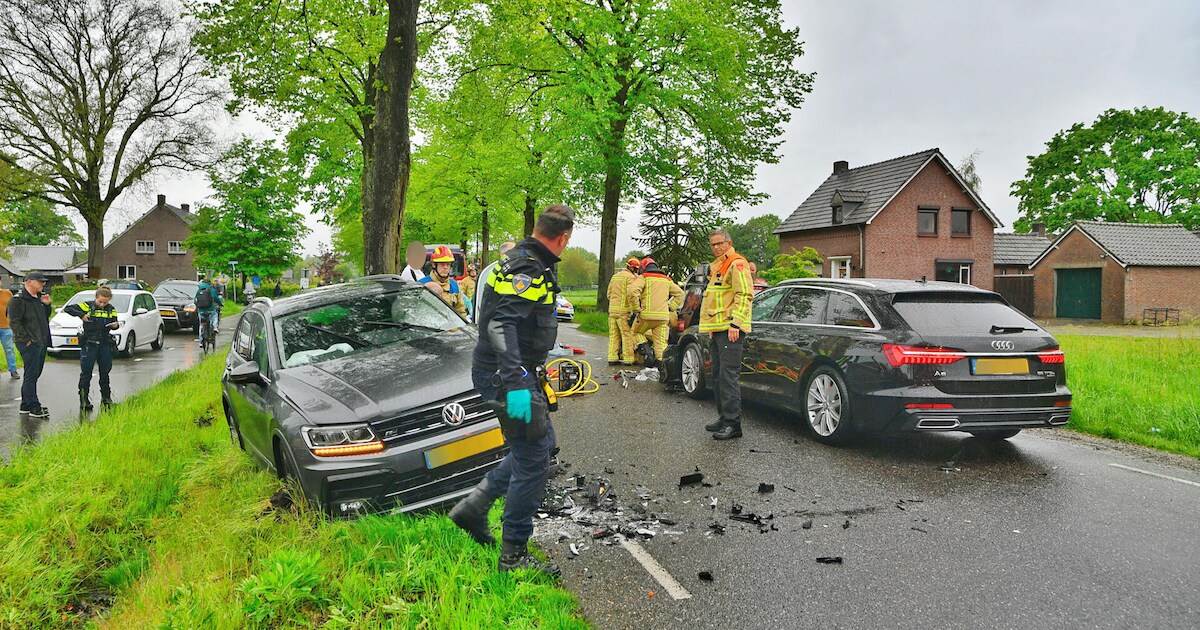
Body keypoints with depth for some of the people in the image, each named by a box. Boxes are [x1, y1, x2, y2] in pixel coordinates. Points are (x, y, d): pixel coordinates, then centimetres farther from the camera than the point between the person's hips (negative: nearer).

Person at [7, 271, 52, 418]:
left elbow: (46, 317, 25)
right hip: (29, 344, -9)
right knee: (31, 375, -6)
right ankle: (33, 407, -3)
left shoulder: (38, 298, 17)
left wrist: (47, 305, 7)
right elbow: (14, 322, -14)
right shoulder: (18, 300, -10)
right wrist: (26, 340, -17)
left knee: (34, 375, 13)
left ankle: (26, 405, 22)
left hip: (41, 342, 9)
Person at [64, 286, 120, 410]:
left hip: (105, 344, 3)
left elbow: (114, 324, 13)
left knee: (105, 372, 10)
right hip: (89, 344, -3)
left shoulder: (111, 309, 7)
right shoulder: (87, 306, -3)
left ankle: (106, 398, 21)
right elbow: (67, 309, -5)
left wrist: (116, 325, -11)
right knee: (86, 373, 1)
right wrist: (81, 315, -18)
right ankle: (84, 400, 8)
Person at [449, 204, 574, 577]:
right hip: (505, 377, -11)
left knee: (542, 444, 19)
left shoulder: (526, 263, 13)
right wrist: (515, 383, -40)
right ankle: (514, 555, 7)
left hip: (517, 373, 11)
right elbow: (501, 326, -32)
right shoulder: (527, 270, -20)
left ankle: (473, 507, 23)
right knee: (532, 458, -4)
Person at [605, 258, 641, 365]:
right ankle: (628, 359, -4)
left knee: (613, 335, 9)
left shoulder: (615, 276, 19)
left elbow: (609, 293, 22)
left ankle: (612, 358, 8)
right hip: (624, 311, -8)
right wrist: (635, 309, -16)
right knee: (627, 335, -4)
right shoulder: (631, 277, -7)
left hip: (612, 310, 8)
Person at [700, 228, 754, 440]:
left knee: (728, 376, -13)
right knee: (718, 376, 14)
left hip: (730, 330, -10)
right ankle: (724, 418, 22)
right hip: (718, 331, 10)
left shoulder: (737, 264, -8)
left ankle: (733, 424, -11)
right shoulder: (716, 267, 23)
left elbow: (744, 295, -17)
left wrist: (735, 323, -23)